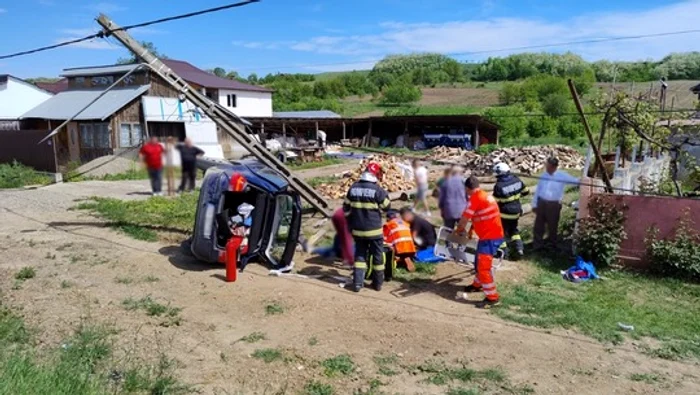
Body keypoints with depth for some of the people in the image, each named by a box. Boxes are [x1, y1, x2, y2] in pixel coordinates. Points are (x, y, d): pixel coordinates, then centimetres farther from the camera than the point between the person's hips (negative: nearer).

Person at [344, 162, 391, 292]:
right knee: (377, 255, 11)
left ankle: (357, 282, 10)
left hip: (357, 229, 4)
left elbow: (346, 208, 8)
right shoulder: (377, 189, -15)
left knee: (360, 254, 15)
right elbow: (386, 206, -2)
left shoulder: (353, 188, 1)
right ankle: (378, 283, 20)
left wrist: (351, 223, 19)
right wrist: (385, 195, 15)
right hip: (374, 230, -4)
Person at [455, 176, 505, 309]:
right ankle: (477, 285, 42)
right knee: (480, 262, 24)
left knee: (483, 267, -10)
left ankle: (492, 297, -6)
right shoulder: (486, 196, 13)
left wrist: (459, 230, 9)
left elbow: (464, 219, -8)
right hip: (494, 234, 10)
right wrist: (471, 230, 22)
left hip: (490, 237, -10)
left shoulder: (475, 198, -16)